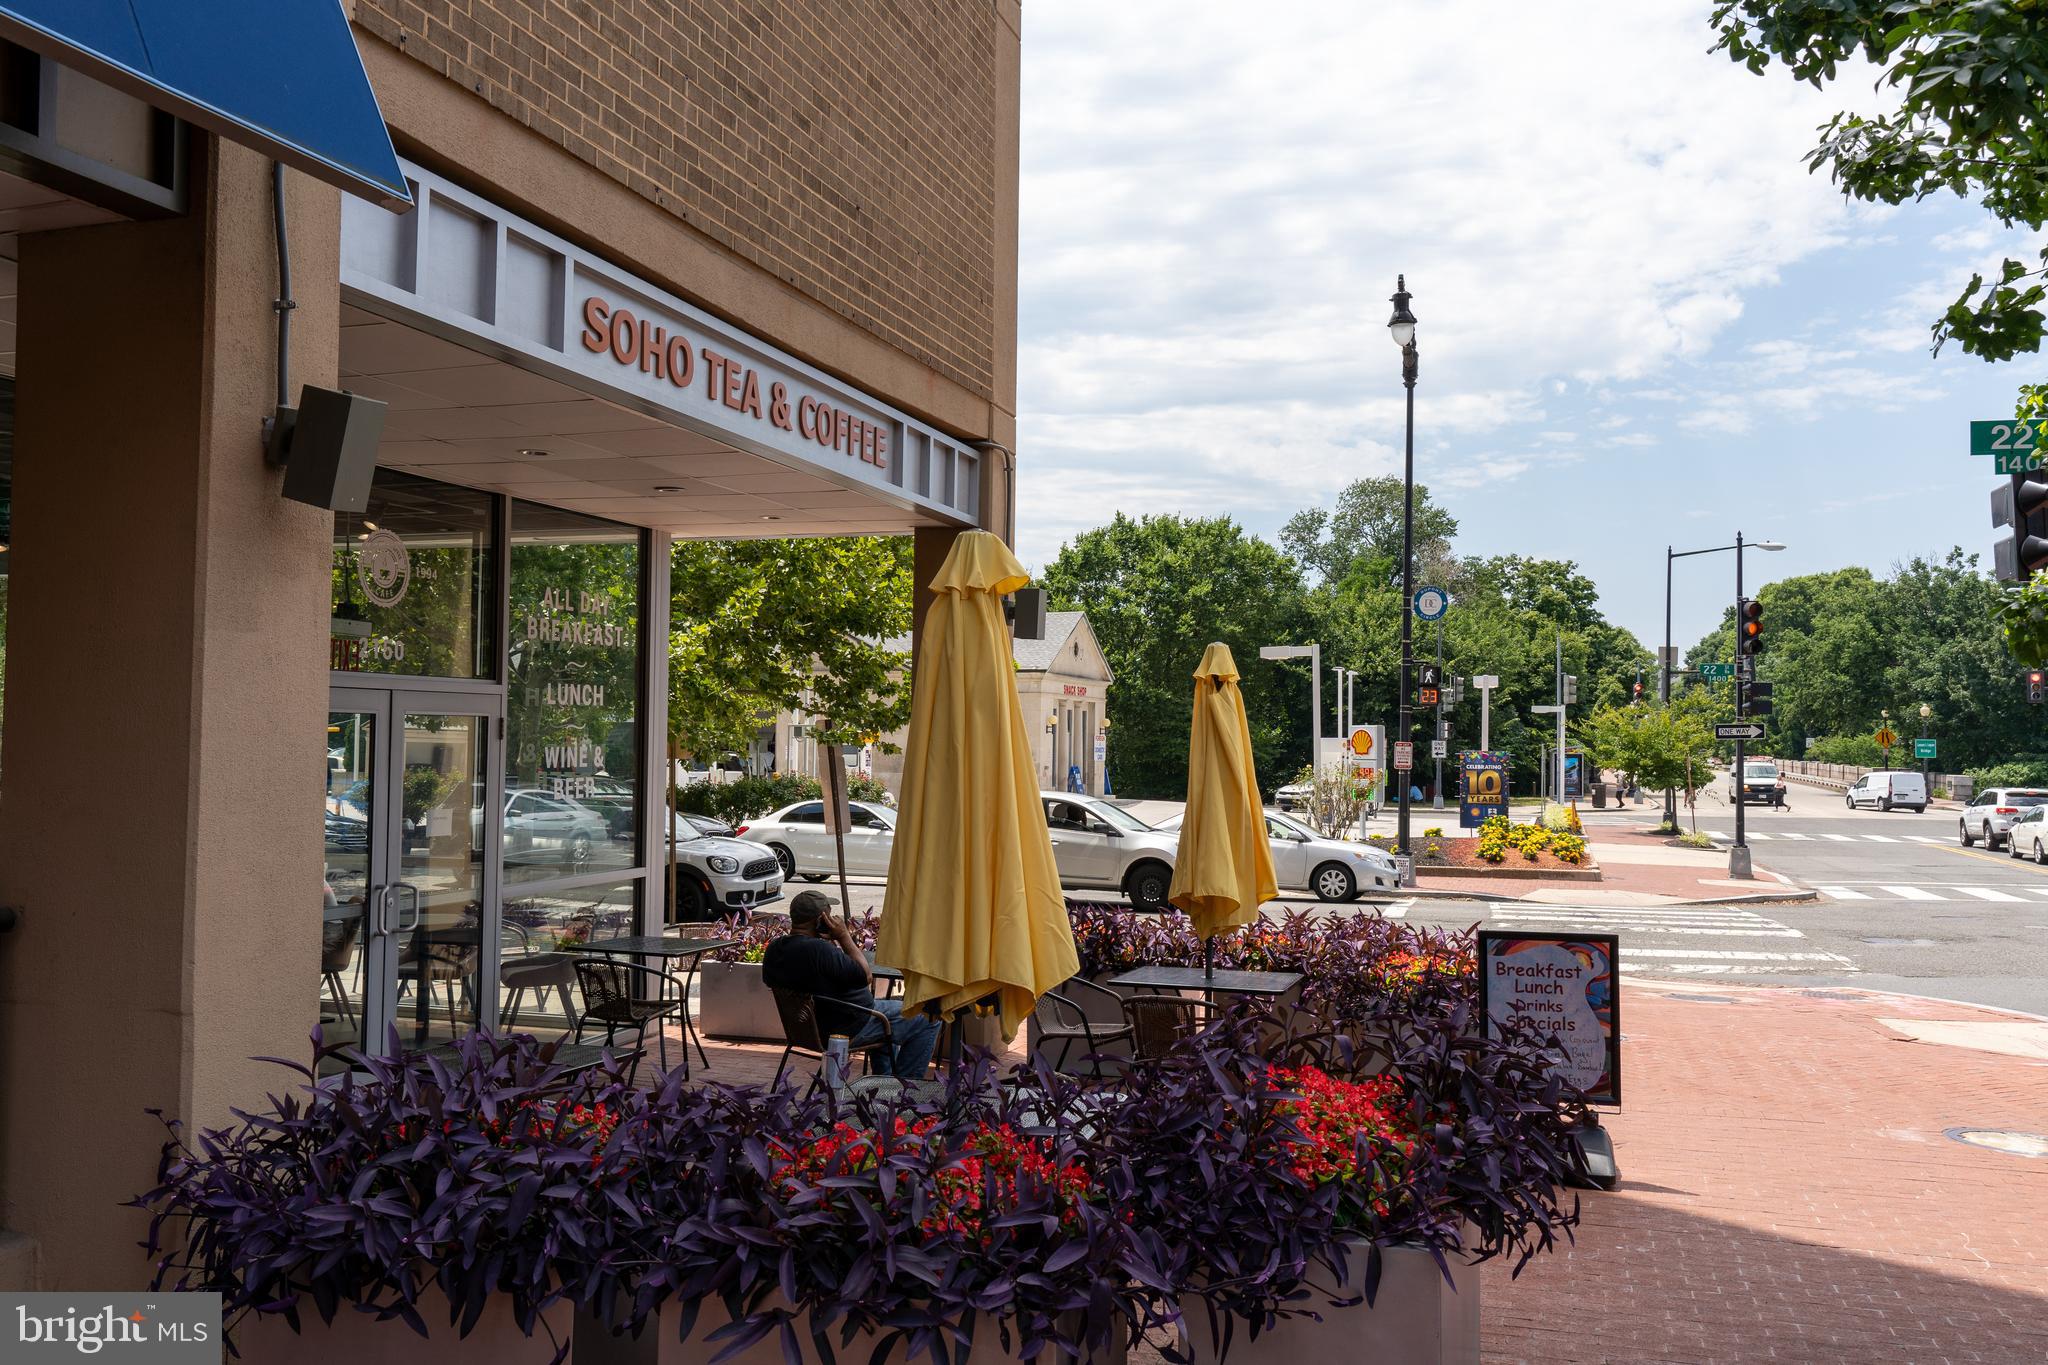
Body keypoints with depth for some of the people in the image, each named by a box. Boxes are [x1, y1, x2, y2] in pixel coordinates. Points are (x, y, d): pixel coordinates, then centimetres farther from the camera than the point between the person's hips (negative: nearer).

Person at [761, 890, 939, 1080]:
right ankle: (904, 1083, 14)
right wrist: (844, 936, -17)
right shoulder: (818, 949, -32)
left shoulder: (773, 949, -4)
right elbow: (866, 976, -24)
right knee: (929, 1019, 2)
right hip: (849, 1029, -10)